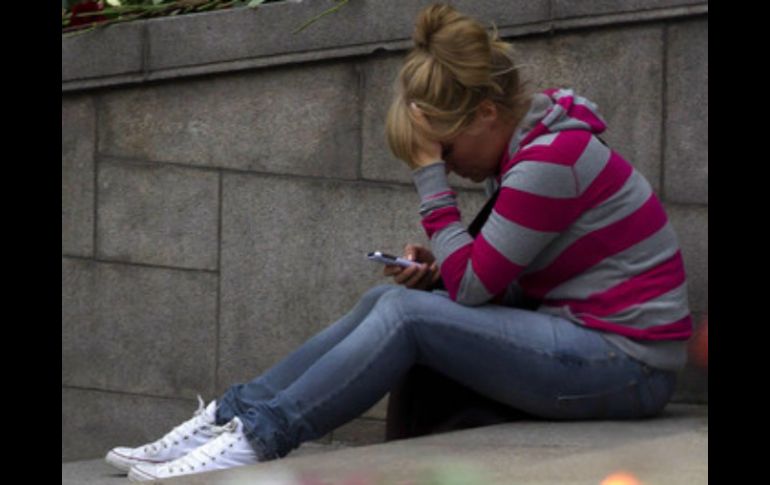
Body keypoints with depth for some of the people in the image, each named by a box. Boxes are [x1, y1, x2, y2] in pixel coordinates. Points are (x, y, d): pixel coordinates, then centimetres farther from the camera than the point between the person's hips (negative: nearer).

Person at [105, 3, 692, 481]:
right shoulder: (529, 145, 12)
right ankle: (229, 418, -3)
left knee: (406, 314, -17)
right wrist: (436, 269, -2)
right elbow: (493, 279, 16)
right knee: (387, 300, 1)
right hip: (578, 333, 9)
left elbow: (473, 285, -15)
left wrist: (430, 172, -13)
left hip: (624, 363, -9)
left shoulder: (551, 159, -18)